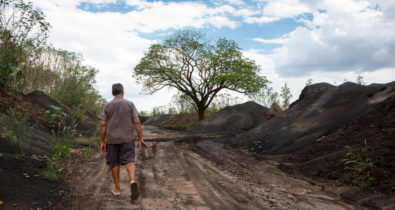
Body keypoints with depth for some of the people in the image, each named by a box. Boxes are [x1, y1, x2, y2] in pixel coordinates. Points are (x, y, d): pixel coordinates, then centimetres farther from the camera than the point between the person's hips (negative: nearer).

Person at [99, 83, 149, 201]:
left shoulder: (107, 106, 1)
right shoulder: (130, 104, -2)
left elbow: (103, 125, -4)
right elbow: (137, 122, -8)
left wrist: (102, 142, 1)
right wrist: (141, 139, -5)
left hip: (112, 139, 1)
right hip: (127, 138, -1)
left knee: (114, 163, 13)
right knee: (129, 161, 1)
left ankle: (117, 189, 18)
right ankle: (133, 181, -25)